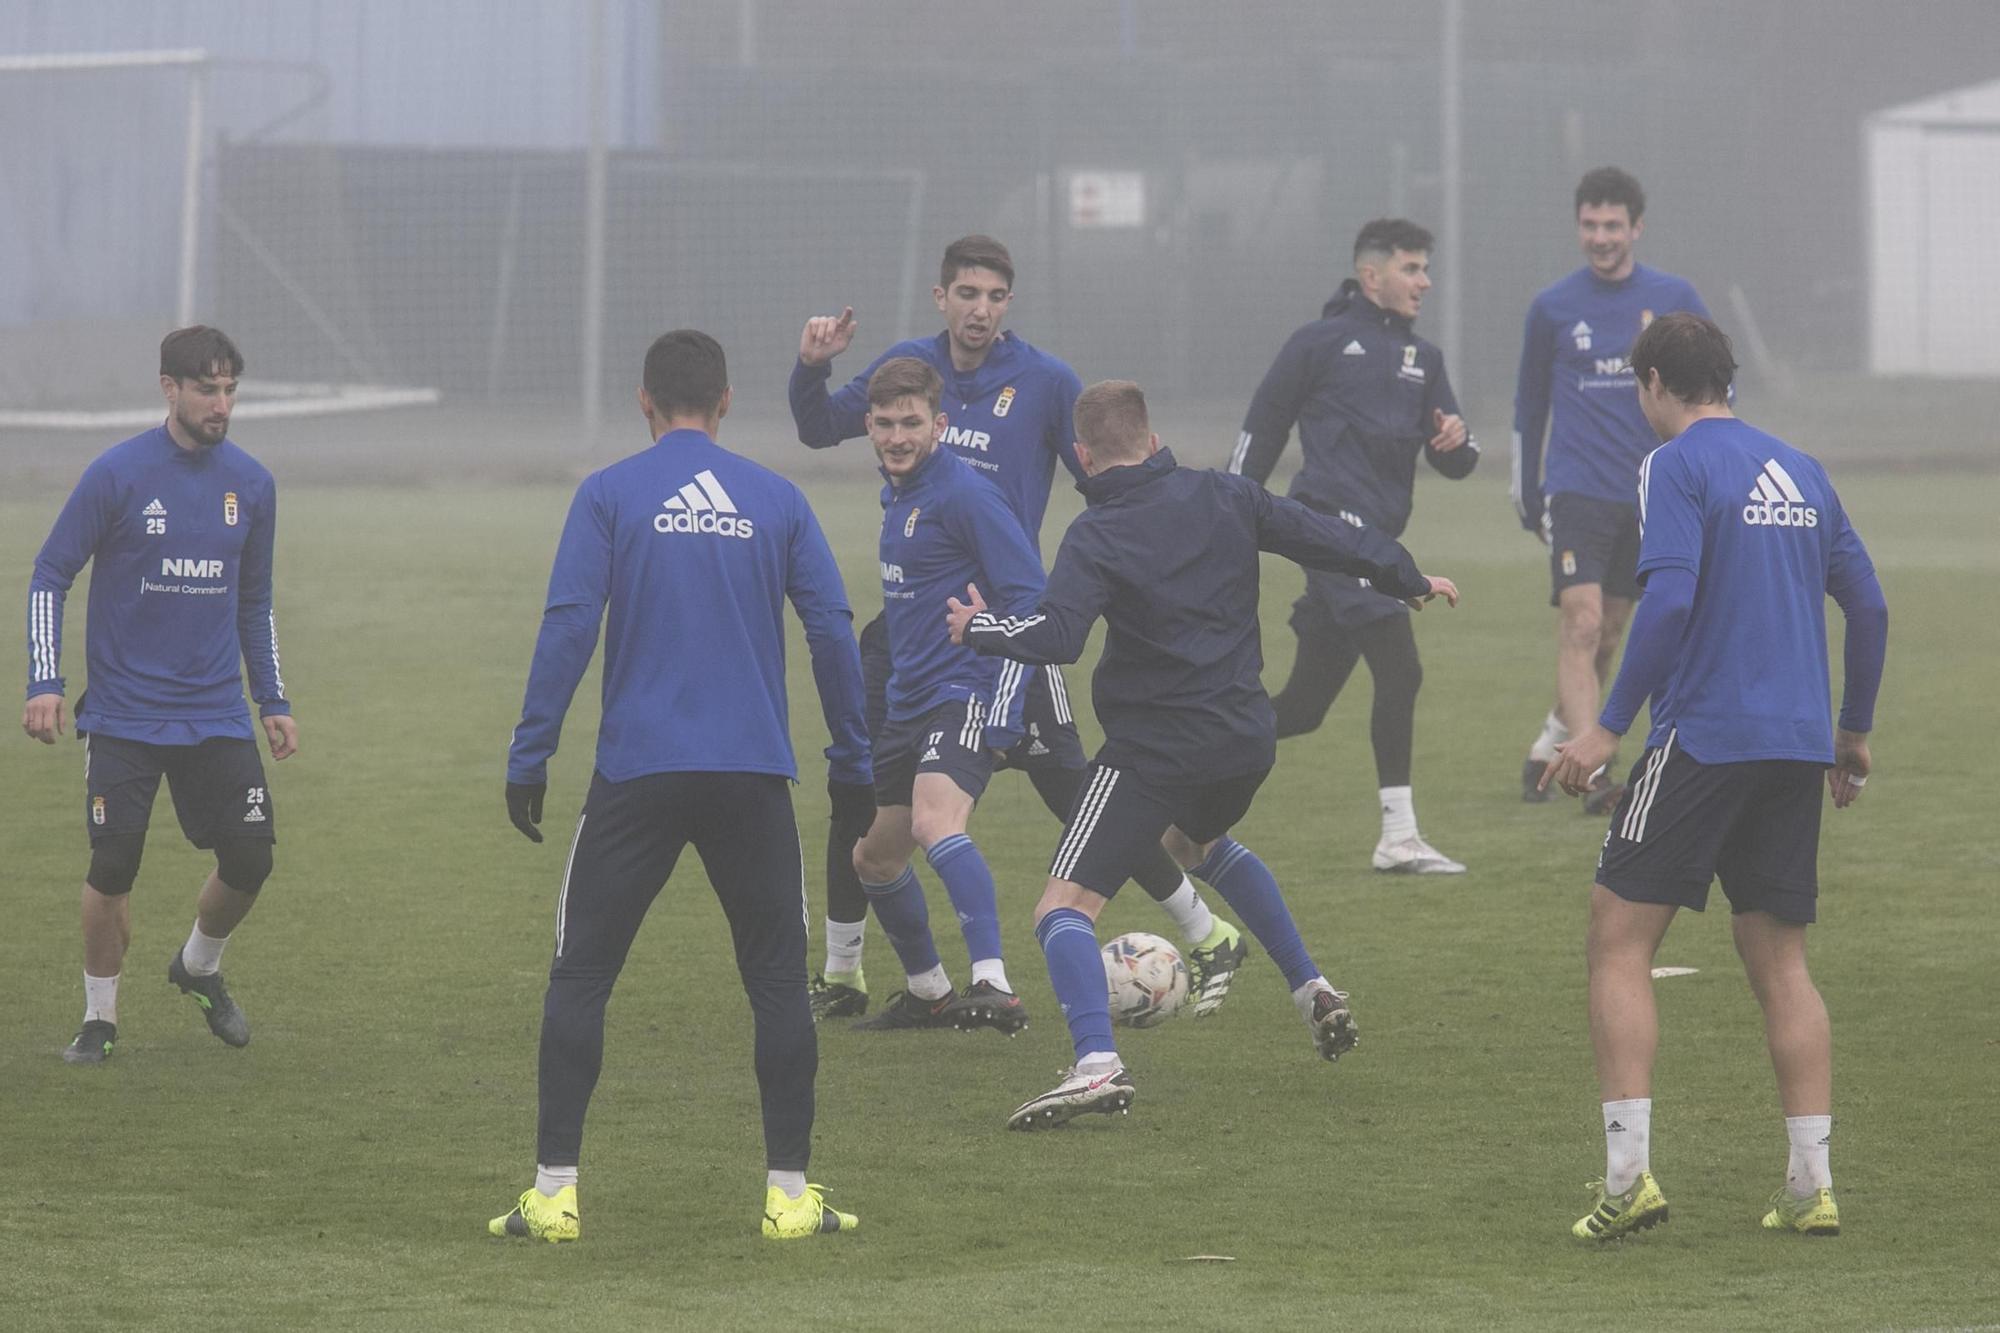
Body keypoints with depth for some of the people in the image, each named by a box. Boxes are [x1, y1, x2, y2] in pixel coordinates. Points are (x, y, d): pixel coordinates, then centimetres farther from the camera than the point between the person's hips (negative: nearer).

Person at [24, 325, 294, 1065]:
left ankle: (199, 967, 25)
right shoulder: (117, 474, -8)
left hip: (217, 717, 3)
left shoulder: (251, 483, 5)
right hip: (124, 717, -3)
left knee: (250, 858, -4)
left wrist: (273, 701, 14)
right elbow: (50, 575, -2)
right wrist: (45, 684, -10)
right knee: (113, 866, -4)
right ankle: (100, 1017, 14)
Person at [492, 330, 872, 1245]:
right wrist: (853, 764, 13)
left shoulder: (609, 496, 1)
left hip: (636, 774, -1)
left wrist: (529, 757, -2)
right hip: (753, 778, 1)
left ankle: (554, 1192, 0)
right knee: (777, 979, 9)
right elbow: (832, 631, 5)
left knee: (579, 977, 6)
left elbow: (568, 629, -6)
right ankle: (790, 1193, 5)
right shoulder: (776, 500, 7)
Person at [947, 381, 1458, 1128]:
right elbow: (1326, 539, 10)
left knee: (1065, 904, -7)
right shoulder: (1221, 498, 3)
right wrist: (1409, 580, 26)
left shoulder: (1094, 536, -12)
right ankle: (1312, 991, 36)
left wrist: (980, 629, -5)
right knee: (1200, 841, 39)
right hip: (1246, 742, 7)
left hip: (1153, 752, -7)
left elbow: (1056, 638, -24)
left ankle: (1097, 1062, -31)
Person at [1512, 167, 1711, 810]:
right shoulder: (1552, 308, 2)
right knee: (1581, 623, -16)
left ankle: (1551, 747, 30)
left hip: (1647, 492, 2)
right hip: (1576, 489, -2)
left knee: (1606, 634, 10)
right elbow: (1530, 404, 13)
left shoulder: (1675, 299, 3)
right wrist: (1524, 491, 15)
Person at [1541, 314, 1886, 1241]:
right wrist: (1854, 731, 26)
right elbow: (1867, 603, 16)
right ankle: (1811, 1184, 4)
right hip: (1797, 743, 6)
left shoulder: (1676, 466, -5)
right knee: (1779, 963, 11)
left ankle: (1628, 1174, -12)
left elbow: (1669, 598, -17)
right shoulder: (1798, 471, 15)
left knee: (1620, 945, -1)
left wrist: (1611, 725, -15)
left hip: (1702, 737, -6)